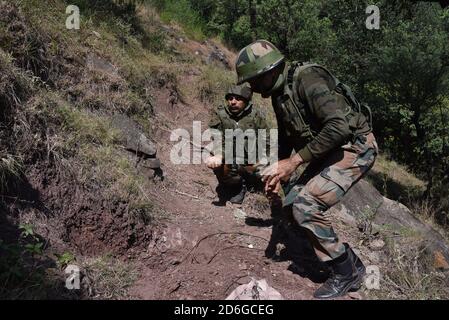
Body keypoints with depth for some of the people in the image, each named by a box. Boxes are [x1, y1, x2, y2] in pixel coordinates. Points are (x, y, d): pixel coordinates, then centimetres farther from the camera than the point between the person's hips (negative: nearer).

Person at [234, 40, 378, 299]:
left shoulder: (307, 79, -22)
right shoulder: (279, 94, 8)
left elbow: (339, 126, -31)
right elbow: (286, 138, 20)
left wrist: (295, 161, -27)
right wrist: (279, 174, 8)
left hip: (355, 145, -10)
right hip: (329, 150, 10)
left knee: (306, 205, -19)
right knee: (294, 200, 4)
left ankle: (347, 272, 0)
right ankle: (350, 264, 14)